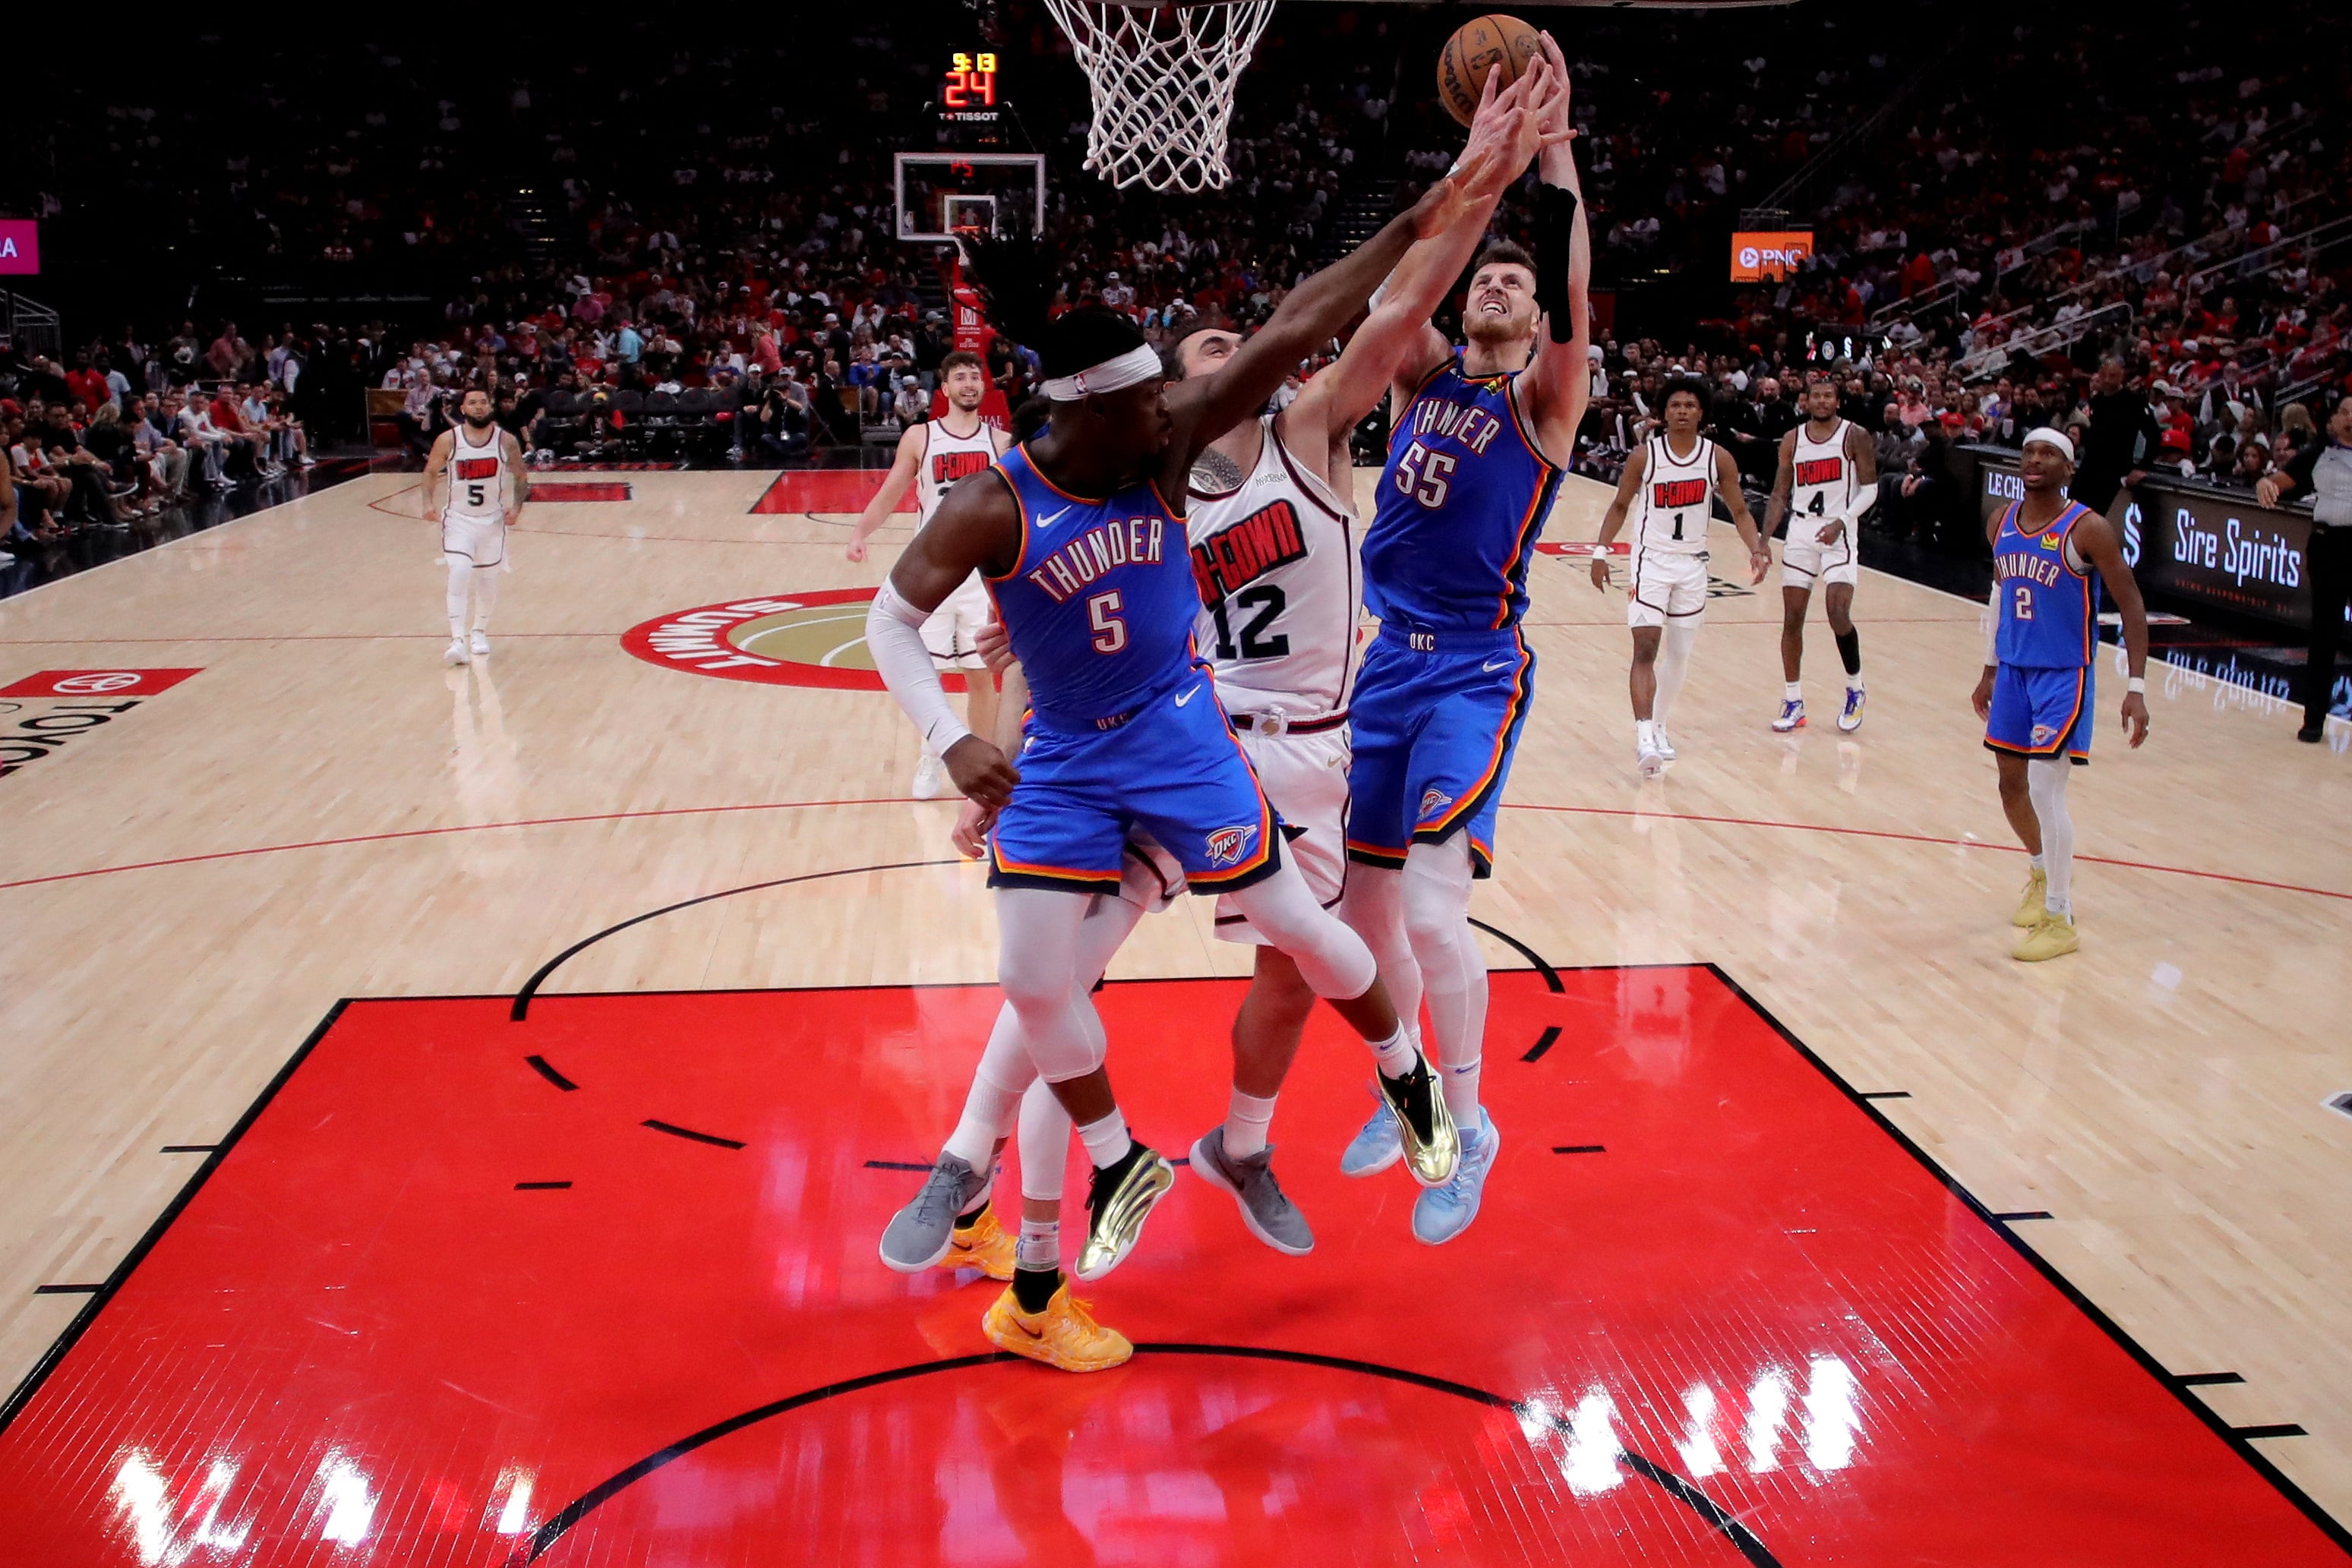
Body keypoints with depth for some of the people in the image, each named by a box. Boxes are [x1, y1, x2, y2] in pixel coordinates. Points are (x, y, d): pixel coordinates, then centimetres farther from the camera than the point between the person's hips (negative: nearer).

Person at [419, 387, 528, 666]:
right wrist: (428, 503, -9)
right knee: (459, 573, -19)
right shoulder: (448, 440, -7)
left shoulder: (506, 441, -5)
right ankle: (457, 641, -21)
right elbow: (431, 472, 6)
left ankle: (480, 633, 35)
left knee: (488, 580, 12)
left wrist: (516, 506, -10)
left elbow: (520, 477, 6)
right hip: (458, 518, -2)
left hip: (493, 519, 2)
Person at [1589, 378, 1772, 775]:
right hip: (1651, 560, -3)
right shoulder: (1644, 456, -8)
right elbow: (1620, 506, 4)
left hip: (1693, 564, 3)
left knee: (1679, 654, 11)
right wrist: (1601, 551, -4)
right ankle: (1644, 736, -21)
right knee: (1646, 648, -16)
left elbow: (1739, 511, 5)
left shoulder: (1718, 458, -3)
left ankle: (1658, 726, 29)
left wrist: (1757, 549, -11)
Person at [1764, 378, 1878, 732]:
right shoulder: (1792, 440, 7)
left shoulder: (1855, 436, -3)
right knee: (1792, 619, 1)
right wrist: (1763, 541, 1)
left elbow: (1870, 488, -5)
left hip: (1838, 533, -4)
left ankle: (1855, 690, 7)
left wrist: (1841, 522, -20)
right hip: (1800, 532, 4)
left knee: (1838, 614, -15)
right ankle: (1793, 702, 11)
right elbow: (1780, 494, 11)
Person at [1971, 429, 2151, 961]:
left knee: (2045, 791, -11)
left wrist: (2136, 688, -17)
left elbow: (2132, 606, -13)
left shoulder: (2088, 529, -16)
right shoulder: (2002, 523, 3)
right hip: (2013, 672, 6)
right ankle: (2043, 871, 43)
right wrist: (1990, 670, 19)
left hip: (2065, 677, -6)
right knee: (2012, 785, 15)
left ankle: (2059, 919, 1)